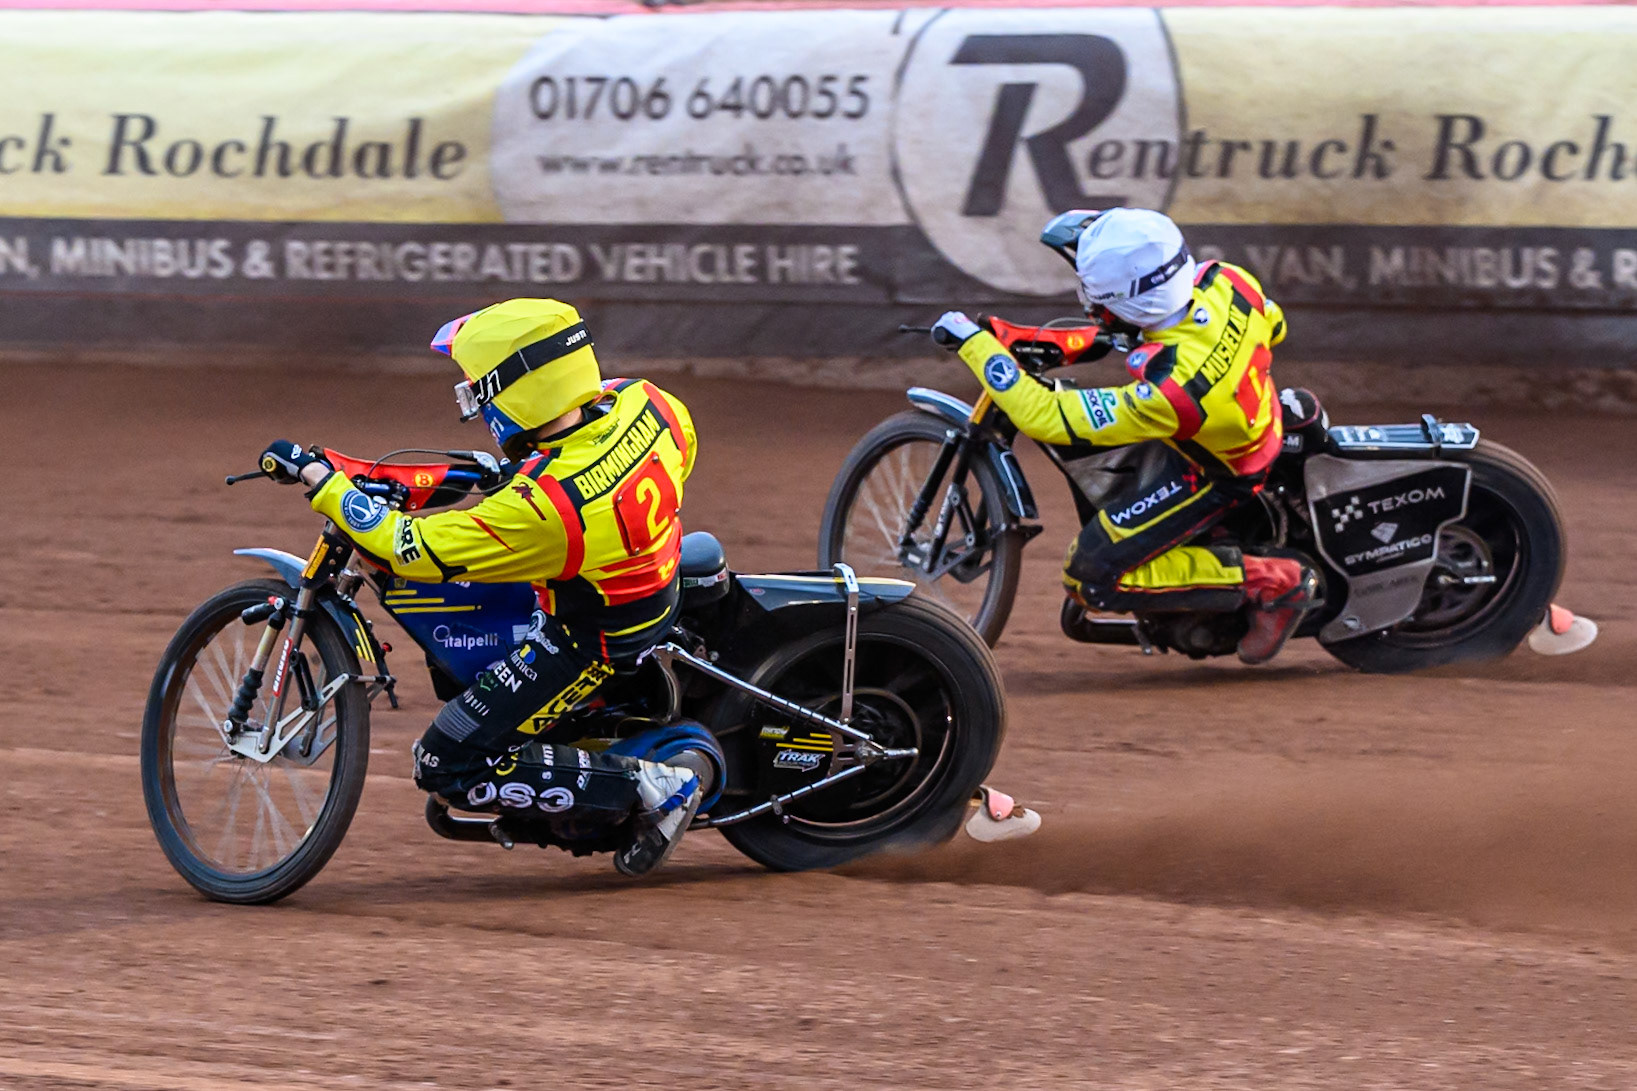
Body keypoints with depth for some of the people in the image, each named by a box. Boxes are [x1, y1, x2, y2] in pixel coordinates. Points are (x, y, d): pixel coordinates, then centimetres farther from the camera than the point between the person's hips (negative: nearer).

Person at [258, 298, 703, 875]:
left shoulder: (542, 507, -36)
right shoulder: (643, 402, -17)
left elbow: (409, 548, -29)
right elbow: (682, 444, 10)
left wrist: (317, 476, -20)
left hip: (587, 646, -8)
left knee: (445, 766, -3)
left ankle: (645, 788, -4)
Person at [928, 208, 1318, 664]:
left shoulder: (1166, 391, -43)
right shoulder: (1225, 281, -25)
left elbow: (1044, 416, -36)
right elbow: (1273, 326, 1)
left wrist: (973, 343, -29)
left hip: (1207, 470, -8)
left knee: (1091, 577, -6)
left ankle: (1271, 581, -3)